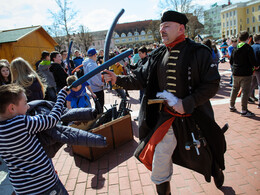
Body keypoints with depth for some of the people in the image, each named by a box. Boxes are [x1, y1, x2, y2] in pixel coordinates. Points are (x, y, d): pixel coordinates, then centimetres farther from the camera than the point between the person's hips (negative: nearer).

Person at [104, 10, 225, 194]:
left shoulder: (198, 52, -11)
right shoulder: (158, 55, 3)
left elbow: (212, 84, -12)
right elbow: (141, 78, 4)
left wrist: (187, 103, -21)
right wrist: (118, 79, -9)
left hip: (195, 117, -3)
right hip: (166, 119, 3)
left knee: (204, 156, 22)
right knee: (159, 171, 5)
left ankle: (217, 171, 58)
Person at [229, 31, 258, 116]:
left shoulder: (235, 48, 5)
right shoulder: (248, 48, -13)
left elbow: (231, 61, 9)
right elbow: (253, 61, -15)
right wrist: (256, 65, 5)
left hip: (235, 73, 6)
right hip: (246, 74, -6)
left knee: (234, 89, 17)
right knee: (245, 91, -2)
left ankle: (232, 106, 27)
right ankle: (244, 111, 2)